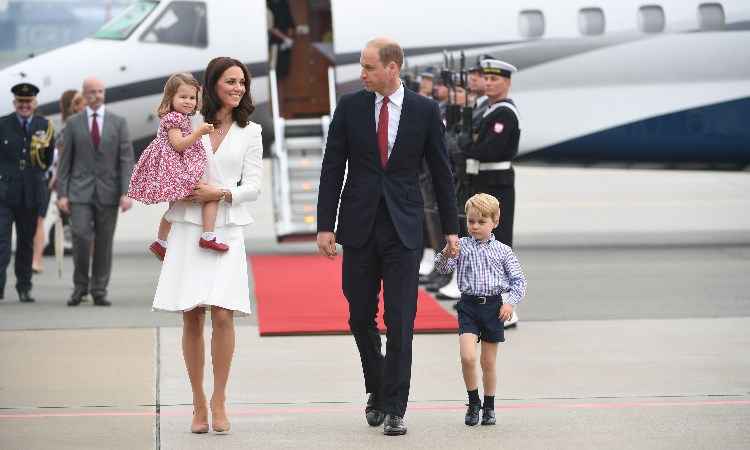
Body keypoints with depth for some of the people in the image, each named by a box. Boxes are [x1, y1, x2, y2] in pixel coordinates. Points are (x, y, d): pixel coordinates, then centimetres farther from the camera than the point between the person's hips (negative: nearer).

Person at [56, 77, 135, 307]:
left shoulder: (118, 122, 4)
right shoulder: (73, 123, 4)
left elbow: (126, 159, 0)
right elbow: (65, 161, 5)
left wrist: (126, 193, -10)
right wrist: (62, 193, -3)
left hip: (108, 192, 1)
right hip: (80, 191, -1)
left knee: (104, 243, 3)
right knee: (81, 238, -12)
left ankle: (99, 291, 12)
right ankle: (80, 286, 6)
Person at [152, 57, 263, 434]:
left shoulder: (249, 132, 10)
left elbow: (253, 186, 5)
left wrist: (221, 193, -12)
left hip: (226, 230, 0)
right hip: (188, 229, 0)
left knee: (222, 315, -12)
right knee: (191, 317, -1)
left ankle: (218, 402, -1)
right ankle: (198, 403, 8)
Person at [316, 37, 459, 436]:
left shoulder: (425, 110, 0)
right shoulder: (350, 107, 2)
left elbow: (441, 172, 5)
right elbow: (332, 169, 3)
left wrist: (451, 228, 5)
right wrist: (325, 225, -3)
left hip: (404, 227, -2)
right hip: (359, 227, 2)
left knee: (400, 322, -5)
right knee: (360, 317, 7)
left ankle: (394, 409, -1)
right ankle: (377, 388, 30)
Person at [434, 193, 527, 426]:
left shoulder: (502, 251, 2)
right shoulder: (462, 246, 1)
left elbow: (518, 280, 4)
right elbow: (443, 268, -8)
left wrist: (511, 302, -10)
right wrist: (446, 253, -28)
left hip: (493, 306, 1)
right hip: (468, 305, -1)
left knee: (488, 362, 8)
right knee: (468, 356, -15)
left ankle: (489, 406, 23)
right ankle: (473, 402, 3)